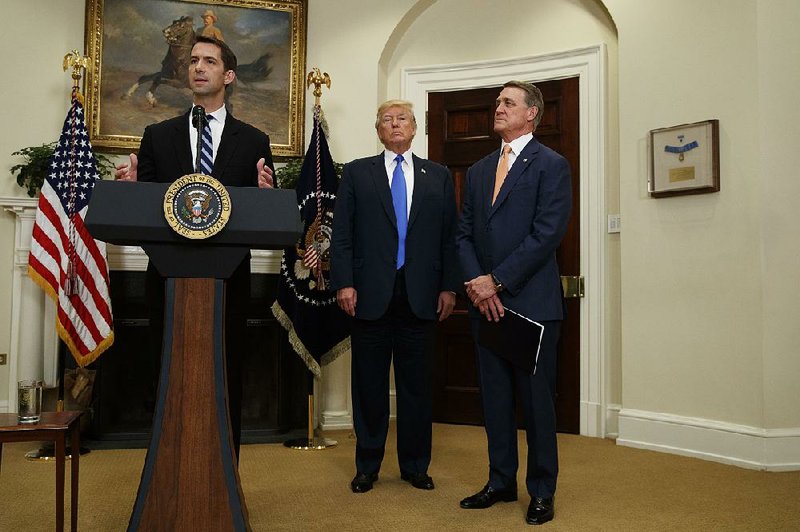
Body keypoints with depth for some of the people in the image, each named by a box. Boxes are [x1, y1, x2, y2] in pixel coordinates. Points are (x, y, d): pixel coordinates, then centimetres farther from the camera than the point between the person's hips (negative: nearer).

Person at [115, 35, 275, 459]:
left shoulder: (253, 141, 7)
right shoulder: (158, 135, 11)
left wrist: (264, 194, -16)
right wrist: (130, 185, -13)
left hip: (227, 280, -1)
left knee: (226, 384, 6)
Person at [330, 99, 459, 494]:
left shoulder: (438, 176, 12)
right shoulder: (357, 172, 8)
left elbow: (449, 236, 8)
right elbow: (341, 234, 1)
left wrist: (449, 286, 1)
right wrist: (343, 283, -8)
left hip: (420, 295, 1)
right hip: (370, 294, -1)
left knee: (416, 384, 8)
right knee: (369, 384, 7)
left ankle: (415, 466, 22)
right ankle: (367, 466, 21)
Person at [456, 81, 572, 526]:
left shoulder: (551, 165, -3)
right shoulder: (479, 170, 16)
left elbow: (547, 234, -13)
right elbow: (464, 233, 11)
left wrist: (496, 280, -14)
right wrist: (475, 282, -6)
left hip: (532, 301, -6)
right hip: (486, 302, 6)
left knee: (536, 397, 3)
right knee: (495, 396, 12)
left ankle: (542, 491, 18)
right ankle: (502, 482, 26)